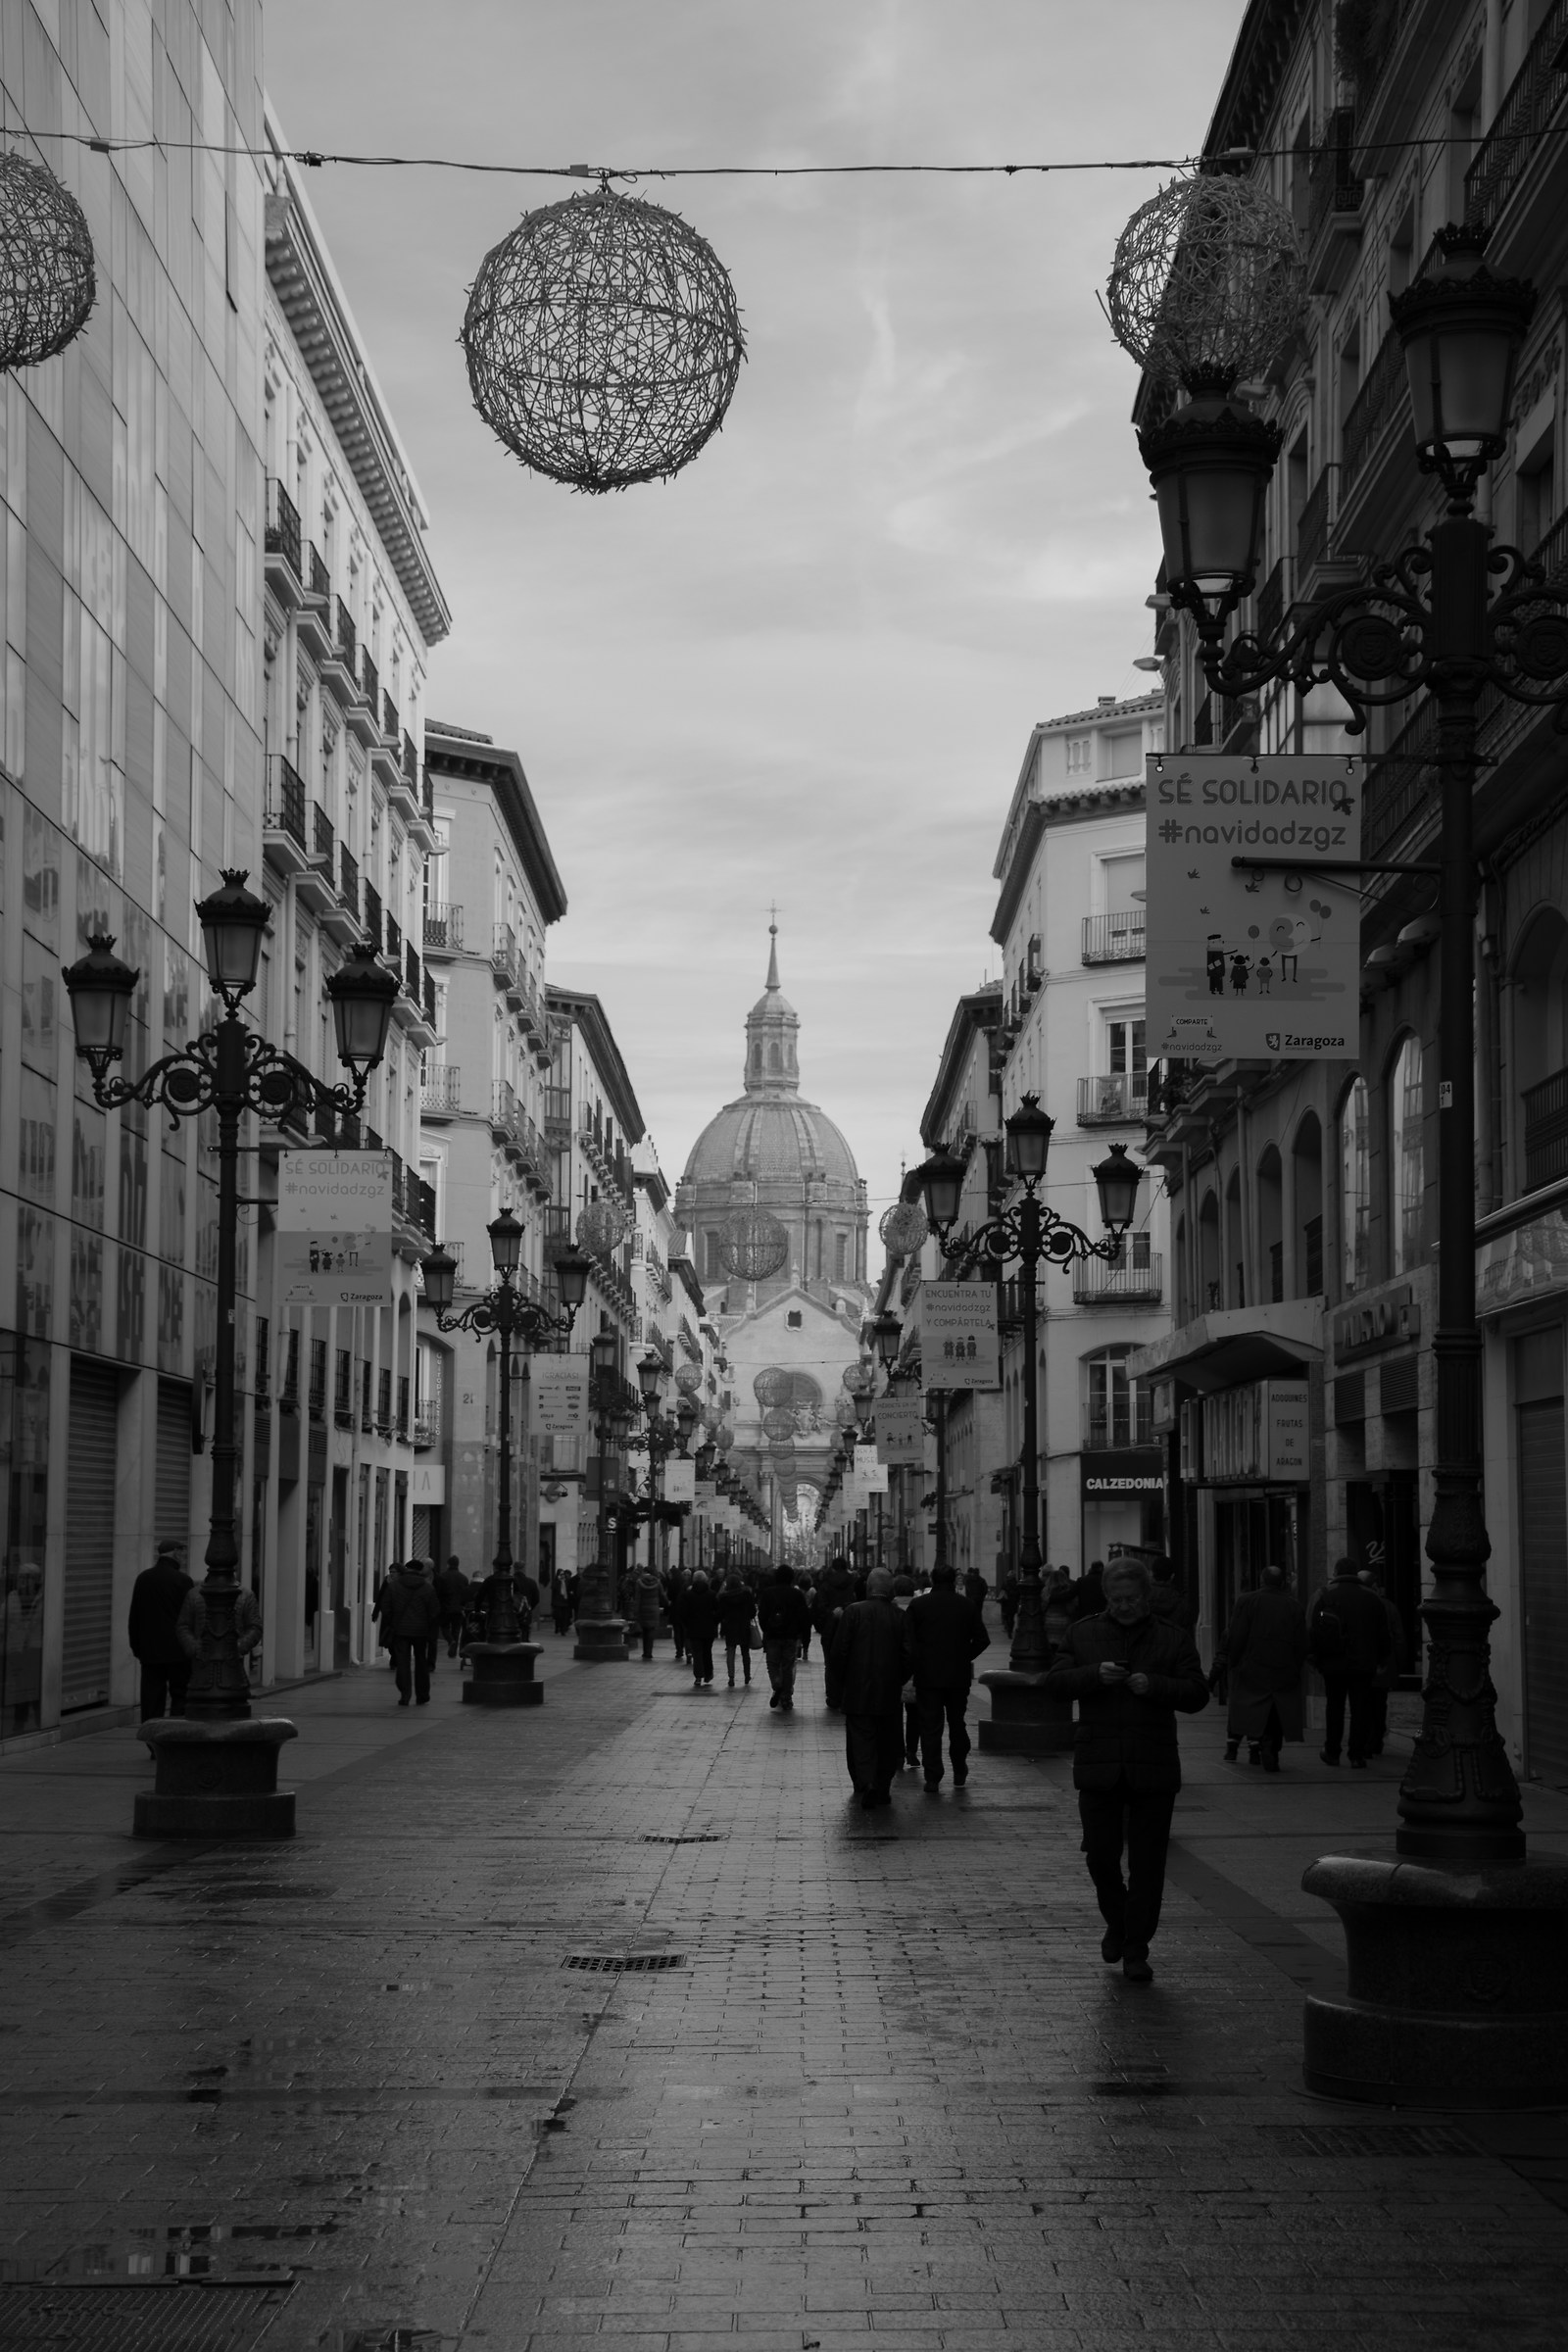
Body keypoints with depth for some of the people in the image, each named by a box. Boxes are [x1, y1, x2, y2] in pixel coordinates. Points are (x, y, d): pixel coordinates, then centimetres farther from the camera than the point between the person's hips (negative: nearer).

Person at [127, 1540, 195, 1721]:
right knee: (180, 1695, 3)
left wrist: (136, 1647, 16)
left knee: (151, 1700, 5)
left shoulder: (143, 1579, 4)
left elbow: (134, 1617, 9)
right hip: (177, 1650, -4)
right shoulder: (182, 1580, -9)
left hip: (150, 1651, 4)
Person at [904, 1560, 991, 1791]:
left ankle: (933, 1778, -2)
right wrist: (966, 1658, 10)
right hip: (959, 1676, 2)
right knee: (957, 1723, 17)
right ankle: (959, 1772, 24)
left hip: (927, 1676, -2)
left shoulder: (918, 1605, -4)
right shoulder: (967, 1605, 1)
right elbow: (982, 1640, -2)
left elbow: (908, 1642, -8)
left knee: (930, 1727, 2)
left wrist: (915, 1667, 3)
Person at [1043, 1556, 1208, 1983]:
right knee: (1100, 1855, 2)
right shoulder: (1084, 1634, 8)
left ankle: (1136, 1950, 9)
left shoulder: (1173, 1639, 6)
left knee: (1147, 1864, 1)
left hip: (1153, 1770, -1)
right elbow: (1053, 1683, 1)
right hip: (1099, 1767, 1)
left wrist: (1155, 1686, -17)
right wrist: (1094, 1675, -16)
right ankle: (1116, 1923, 30)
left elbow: (1197, 1695, -1)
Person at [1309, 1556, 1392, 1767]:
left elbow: (1313, 1630, -1)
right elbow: (1383, 1633, 8)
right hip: (1363, 1663, 0)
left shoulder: (1325, 1596, 0)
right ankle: (1357, 1754, -2)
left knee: (1334, 1708, 12)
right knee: (1361, 1709, 2)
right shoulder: (1371, 1598, 4)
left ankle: (1332, 1752, 18)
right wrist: (1379, 1659, 15)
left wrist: (1316, 1657, 7)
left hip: (1334, 1663, 0)